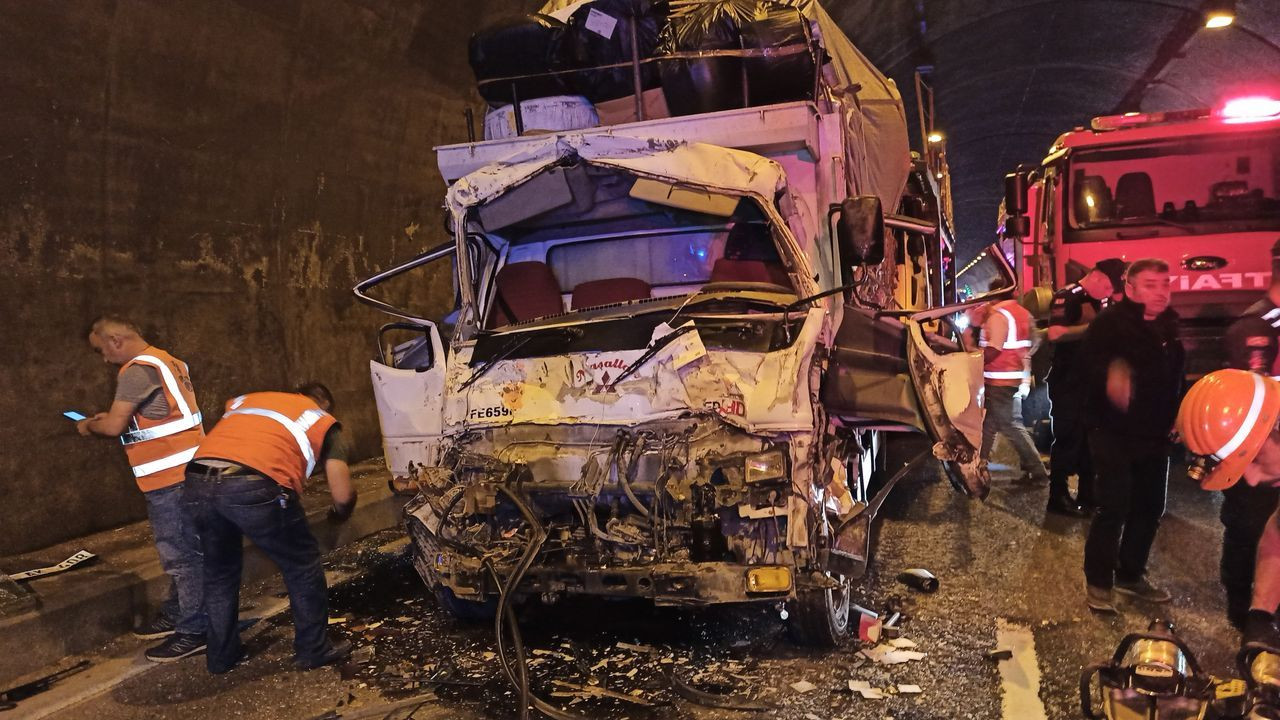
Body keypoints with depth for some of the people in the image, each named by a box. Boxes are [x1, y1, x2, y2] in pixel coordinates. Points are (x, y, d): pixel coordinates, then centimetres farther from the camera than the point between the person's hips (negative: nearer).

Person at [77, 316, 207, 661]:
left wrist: (89, 426, 5)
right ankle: (176, 615, 31)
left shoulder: (138, 370, -16)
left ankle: (194, 631, 5)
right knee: (179, 550, 19)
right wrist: (111, 415, 16)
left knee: (180, 554, -3)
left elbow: (114, 426, -16)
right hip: (182, 471, 10)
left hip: (170, 477, -10)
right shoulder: (165, 361, 15)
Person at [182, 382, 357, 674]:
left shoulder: (245, 400, 33)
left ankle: (221, 655, 40)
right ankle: (314, 649, 28)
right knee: (302, 565, 18)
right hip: (254, 486, -5)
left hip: (198, 482, 5)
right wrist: (339, 514, 34)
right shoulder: (323, 422, 20)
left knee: (219, 571, 27)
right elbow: (343, 495, 12)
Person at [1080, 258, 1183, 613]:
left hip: (1155, 435, 7)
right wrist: (1109, 381, -46)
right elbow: (1090, 364, -26)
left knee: (1149, 508, 13)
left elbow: (1175, 377, 21)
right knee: (1114, 509, -8)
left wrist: (1174, 420, 19)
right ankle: (1098, 583, 5)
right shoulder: (1109, 323, -12)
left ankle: (1130, 575, 29)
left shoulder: (1169, 324, 11)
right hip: (1114, 434, -7)